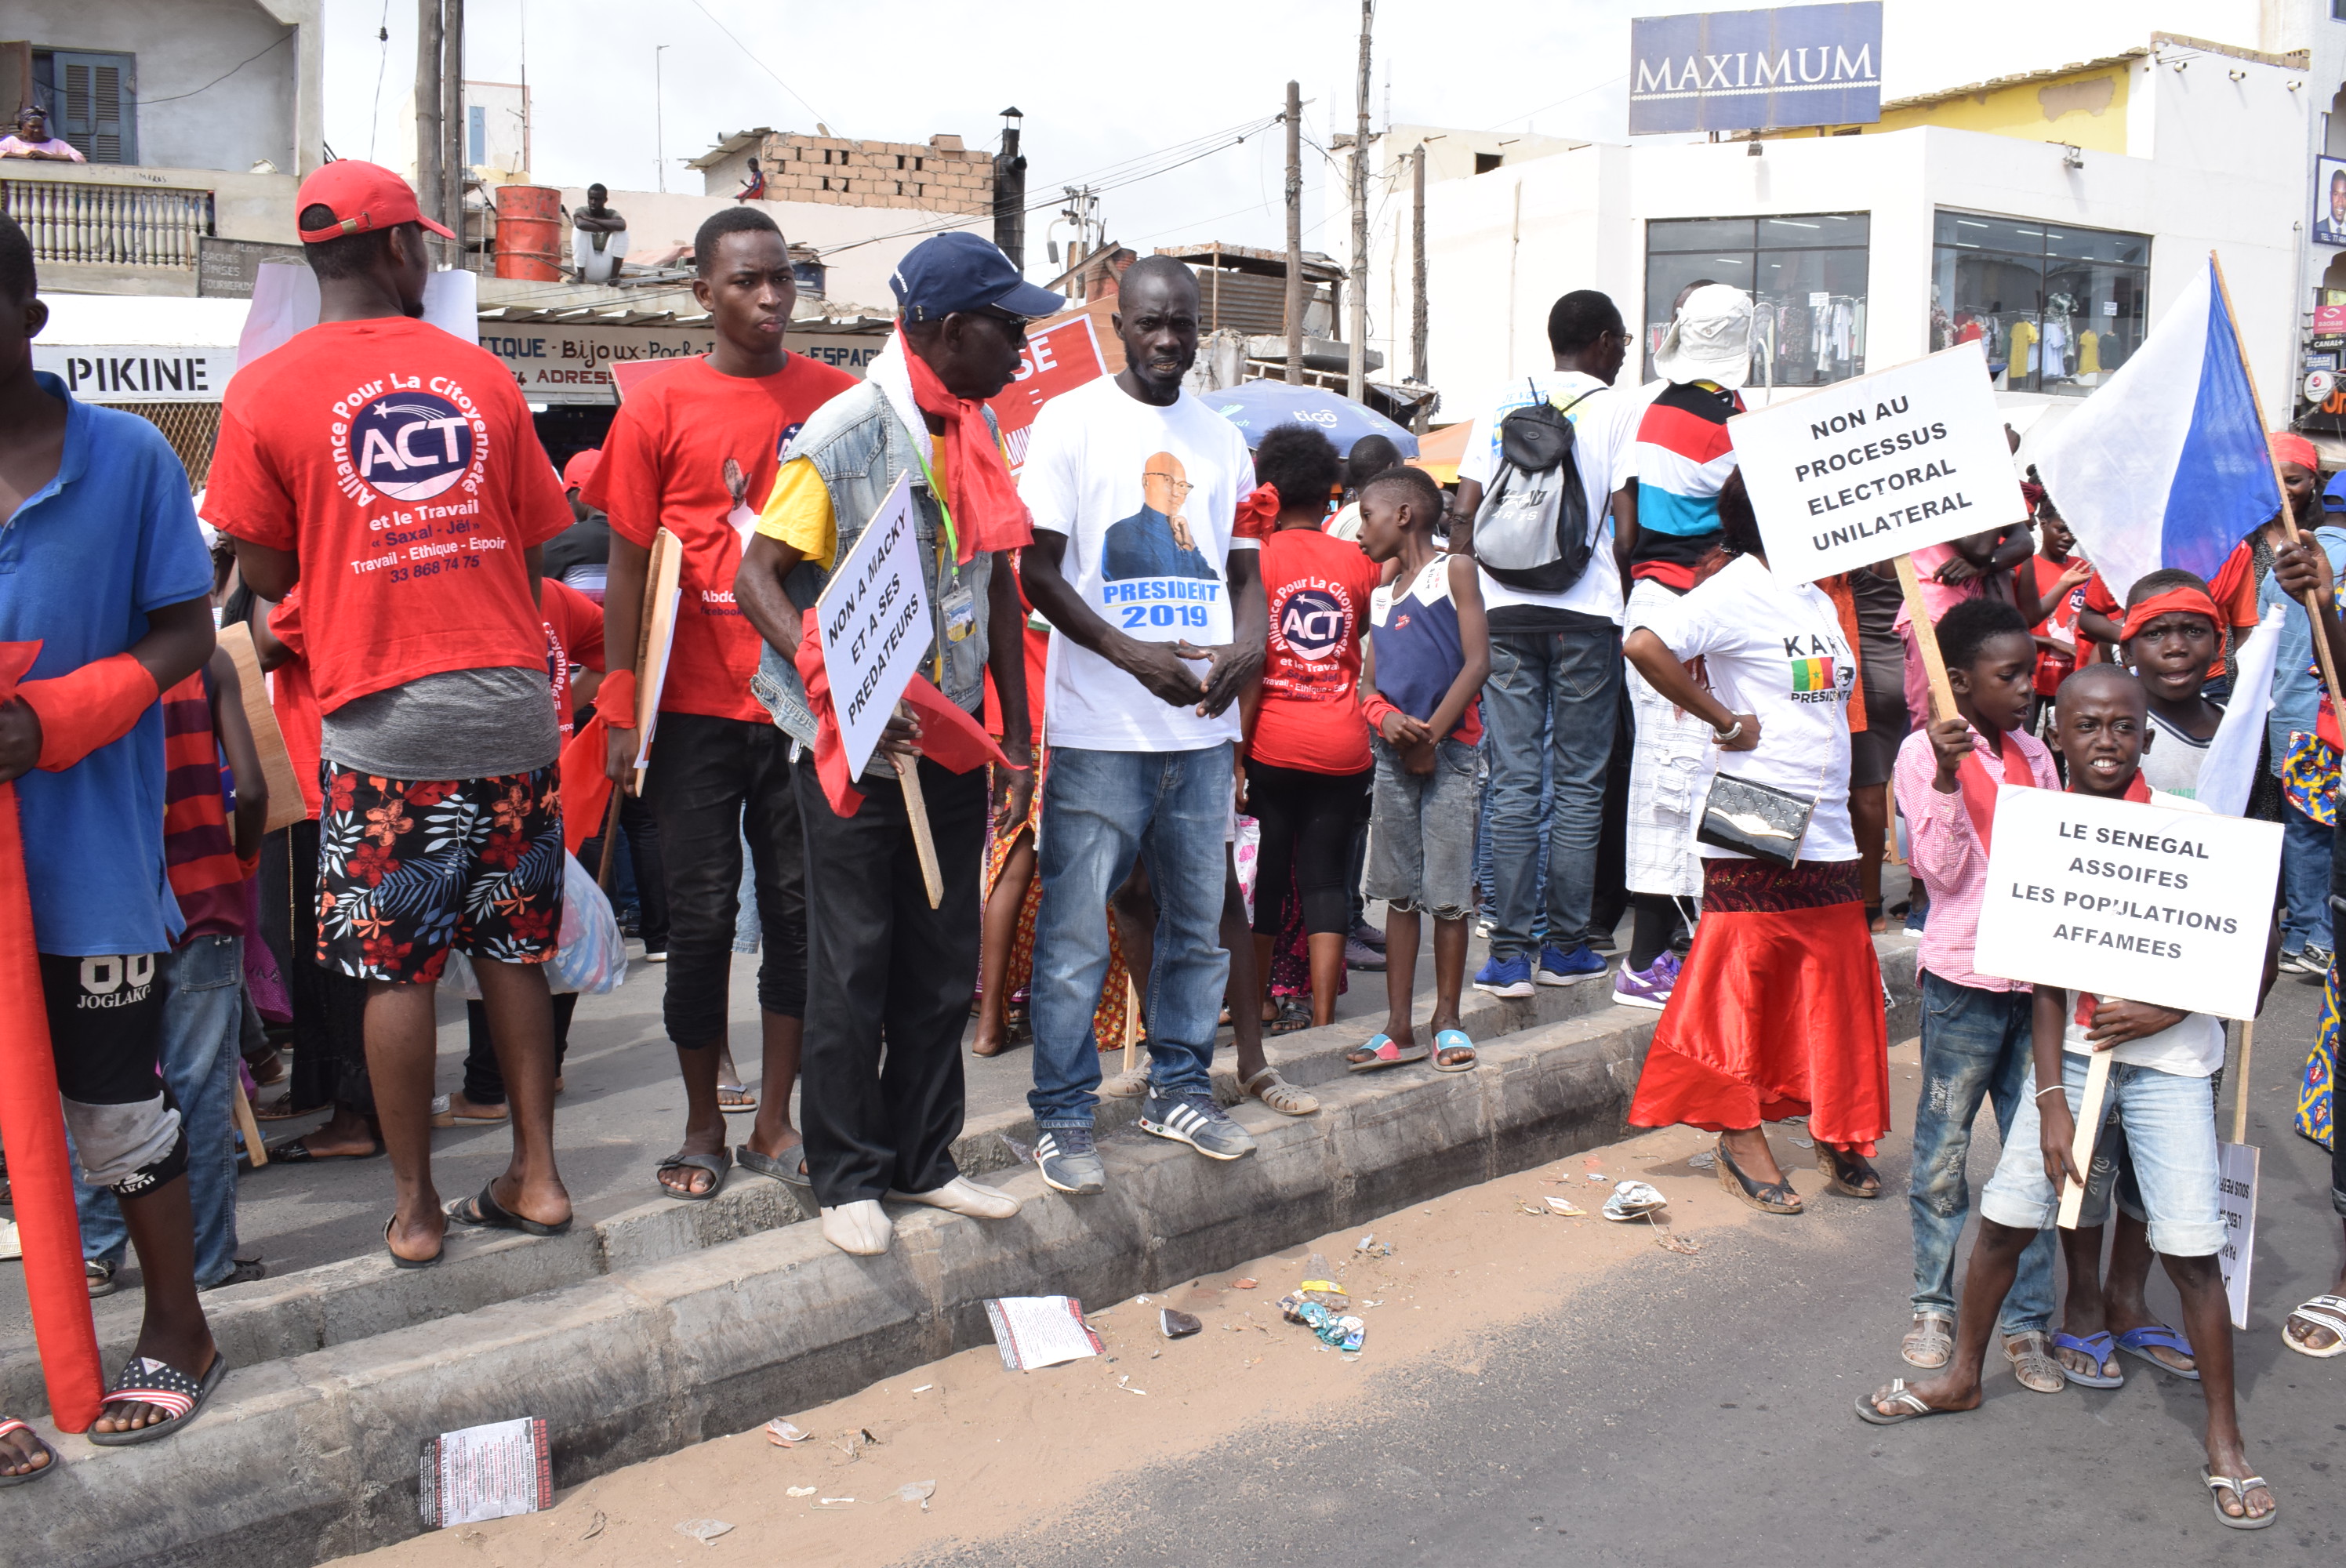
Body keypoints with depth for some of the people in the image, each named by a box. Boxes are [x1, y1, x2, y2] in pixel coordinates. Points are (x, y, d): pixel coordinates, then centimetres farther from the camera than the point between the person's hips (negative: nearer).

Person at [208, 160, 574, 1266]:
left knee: (395, 969, 6)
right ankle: (534, 1176, 20)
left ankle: (416, 1210, 15)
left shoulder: (265, 393, -2)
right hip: (510, 709, 3)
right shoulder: (482, 375, 5)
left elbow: (268, 576, 4)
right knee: (512, 952, 13)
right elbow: (533, 546, 9)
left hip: (382, 719, -2)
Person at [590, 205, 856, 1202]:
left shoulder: (837, 400, 4)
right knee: (701, 913, 5)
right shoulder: (660, 409, -1)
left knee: (802, 905, 6)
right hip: (698, 707, -2)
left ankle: (775, 1124, 18)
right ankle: (703, 1125, 20)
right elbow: (628, 568, 0)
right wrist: (621, 709, -4)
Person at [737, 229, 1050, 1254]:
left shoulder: (980, 432, 8)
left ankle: (922, 1161, 26)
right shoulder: (845, 432, -13)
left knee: (945, 966, 12)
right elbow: (758, 576, -14)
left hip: (954, 743, 7)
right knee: (854, 969, 4)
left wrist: (1016, 733, 11)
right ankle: (846, 1177, 18)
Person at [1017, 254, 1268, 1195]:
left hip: (1203, 727, 5)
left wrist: (1247, 645, -3)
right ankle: (1063, 1116, 9)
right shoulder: (1070, 421, 0)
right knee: (1075, 933, -2)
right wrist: (1135, 655, -16)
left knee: (1198, 921, 12)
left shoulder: (1221, 439, 15)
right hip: (1099, 728, -5)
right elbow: (1040, 570, -5)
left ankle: (1178, 1088, 27)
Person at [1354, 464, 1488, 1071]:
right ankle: (1399, 1028, 10)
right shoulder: (1379, 596, 18)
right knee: (1400, 892, 6)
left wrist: (1429, 735, -12)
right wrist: (1386, 718, -9)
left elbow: (1477, 661, -8)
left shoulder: (1454, 571, 0)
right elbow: (1369, 679, 14)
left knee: (1449, 892, -2)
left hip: (1448, 752, -5)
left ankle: (1447, 1021, 9)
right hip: (1392, 754, 5)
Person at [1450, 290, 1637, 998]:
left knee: (1512, 784, 2)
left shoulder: (1503, 404, 12)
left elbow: (1462, 514, 7)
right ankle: (1566, 945, 9)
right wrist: (1626, 590, 9)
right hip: (1587, 611, -3)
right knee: (1579, 786, 5)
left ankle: (1510, 952, 1)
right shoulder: (1617, 413, 2)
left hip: (1506, 610, 3)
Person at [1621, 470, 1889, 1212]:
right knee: (1742, 983, 1)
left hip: (1827, 832, 8)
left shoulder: (1818, 599, 16)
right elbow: (1645, 643, -26)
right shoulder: (1734, 594, -11)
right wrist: (1723, 719, -18)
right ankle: (1741, 1140, 12)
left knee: (1834, 982, 10)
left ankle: (1837, 1136, 22)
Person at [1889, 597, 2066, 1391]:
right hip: (1963, 977, -4)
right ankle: (1934, 1307, 20)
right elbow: (1944, 868, -13)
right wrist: (1947, 774, -24)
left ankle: (2027, 1322, 16)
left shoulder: (2035, 754, 10)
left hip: (2035, 975, 5)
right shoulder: (1923, 752, -6)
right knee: (1944, 1153, 5)